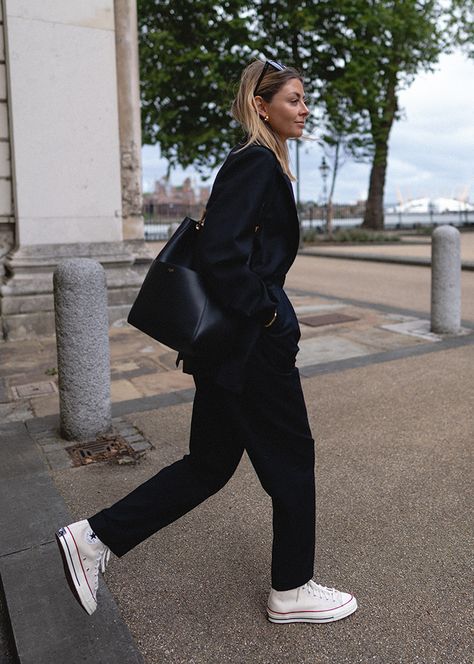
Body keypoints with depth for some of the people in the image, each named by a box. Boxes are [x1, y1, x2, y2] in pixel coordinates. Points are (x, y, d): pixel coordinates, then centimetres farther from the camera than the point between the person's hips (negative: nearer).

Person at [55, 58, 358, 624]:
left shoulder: (260, 164, 18)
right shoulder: (256, 163, -13)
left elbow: (221, 246, 21)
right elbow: (221, 253, -24)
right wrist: (263, 313, -15)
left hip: (229, 342, 10)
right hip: (254, 344, -10)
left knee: (210, 463, 16)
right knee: (291, 460, 7)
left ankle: (95, 538, 21)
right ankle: (291, 592, 29)